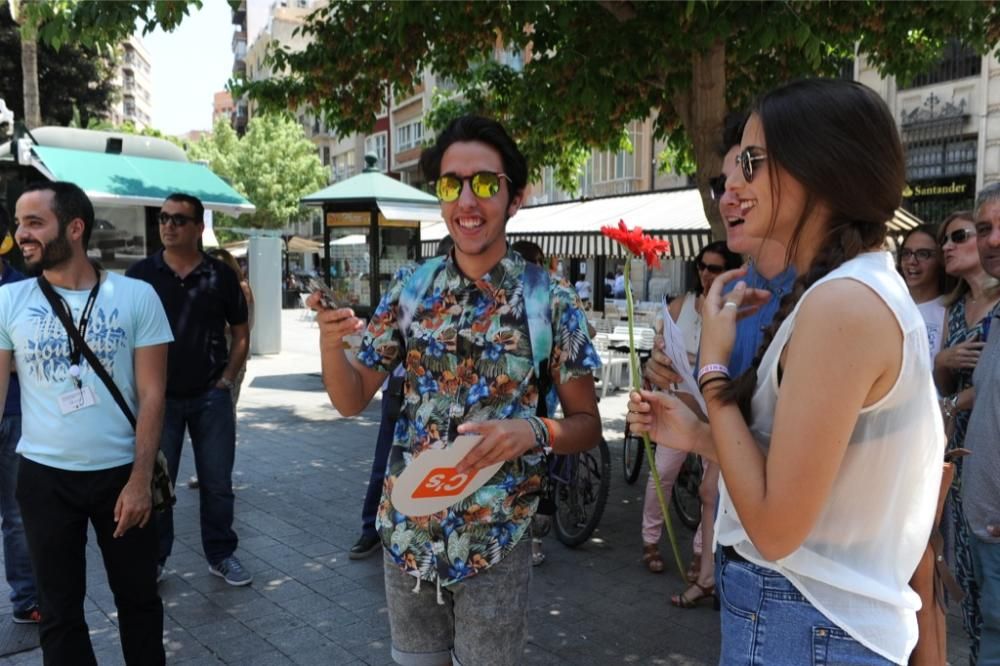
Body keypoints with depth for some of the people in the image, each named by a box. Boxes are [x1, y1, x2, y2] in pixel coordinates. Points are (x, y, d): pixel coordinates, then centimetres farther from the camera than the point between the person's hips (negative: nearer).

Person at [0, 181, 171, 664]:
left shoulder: (137, 297, -7)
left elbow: (151, 395, -7)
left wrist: (140, 480, -11)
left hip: (121, 474, -1)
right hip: (44, 478, 1)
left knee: (138, 597, 15)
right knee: (59, 610, 14)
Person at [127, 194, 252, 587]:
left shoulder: (221, 276, 1)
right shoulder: (141, 274, 0)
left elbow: (241, 334, 7)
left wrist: (226, 380, -1)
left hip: (210, 396, 0)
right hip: (158, 396, 0)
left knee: (217, 481, 8)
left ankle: (221, 555, 23)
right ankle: (153, 559, 23)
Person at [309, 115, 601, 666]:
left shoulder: (550, 299, -11)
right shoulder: (410, 288, -2)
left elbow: (587, 424, -5)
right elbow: (352, 400, 1)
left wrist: (533, 430, -26)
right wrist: (329, 340, -18)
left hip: (494, 546, -3)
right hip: (406, 534, 3)